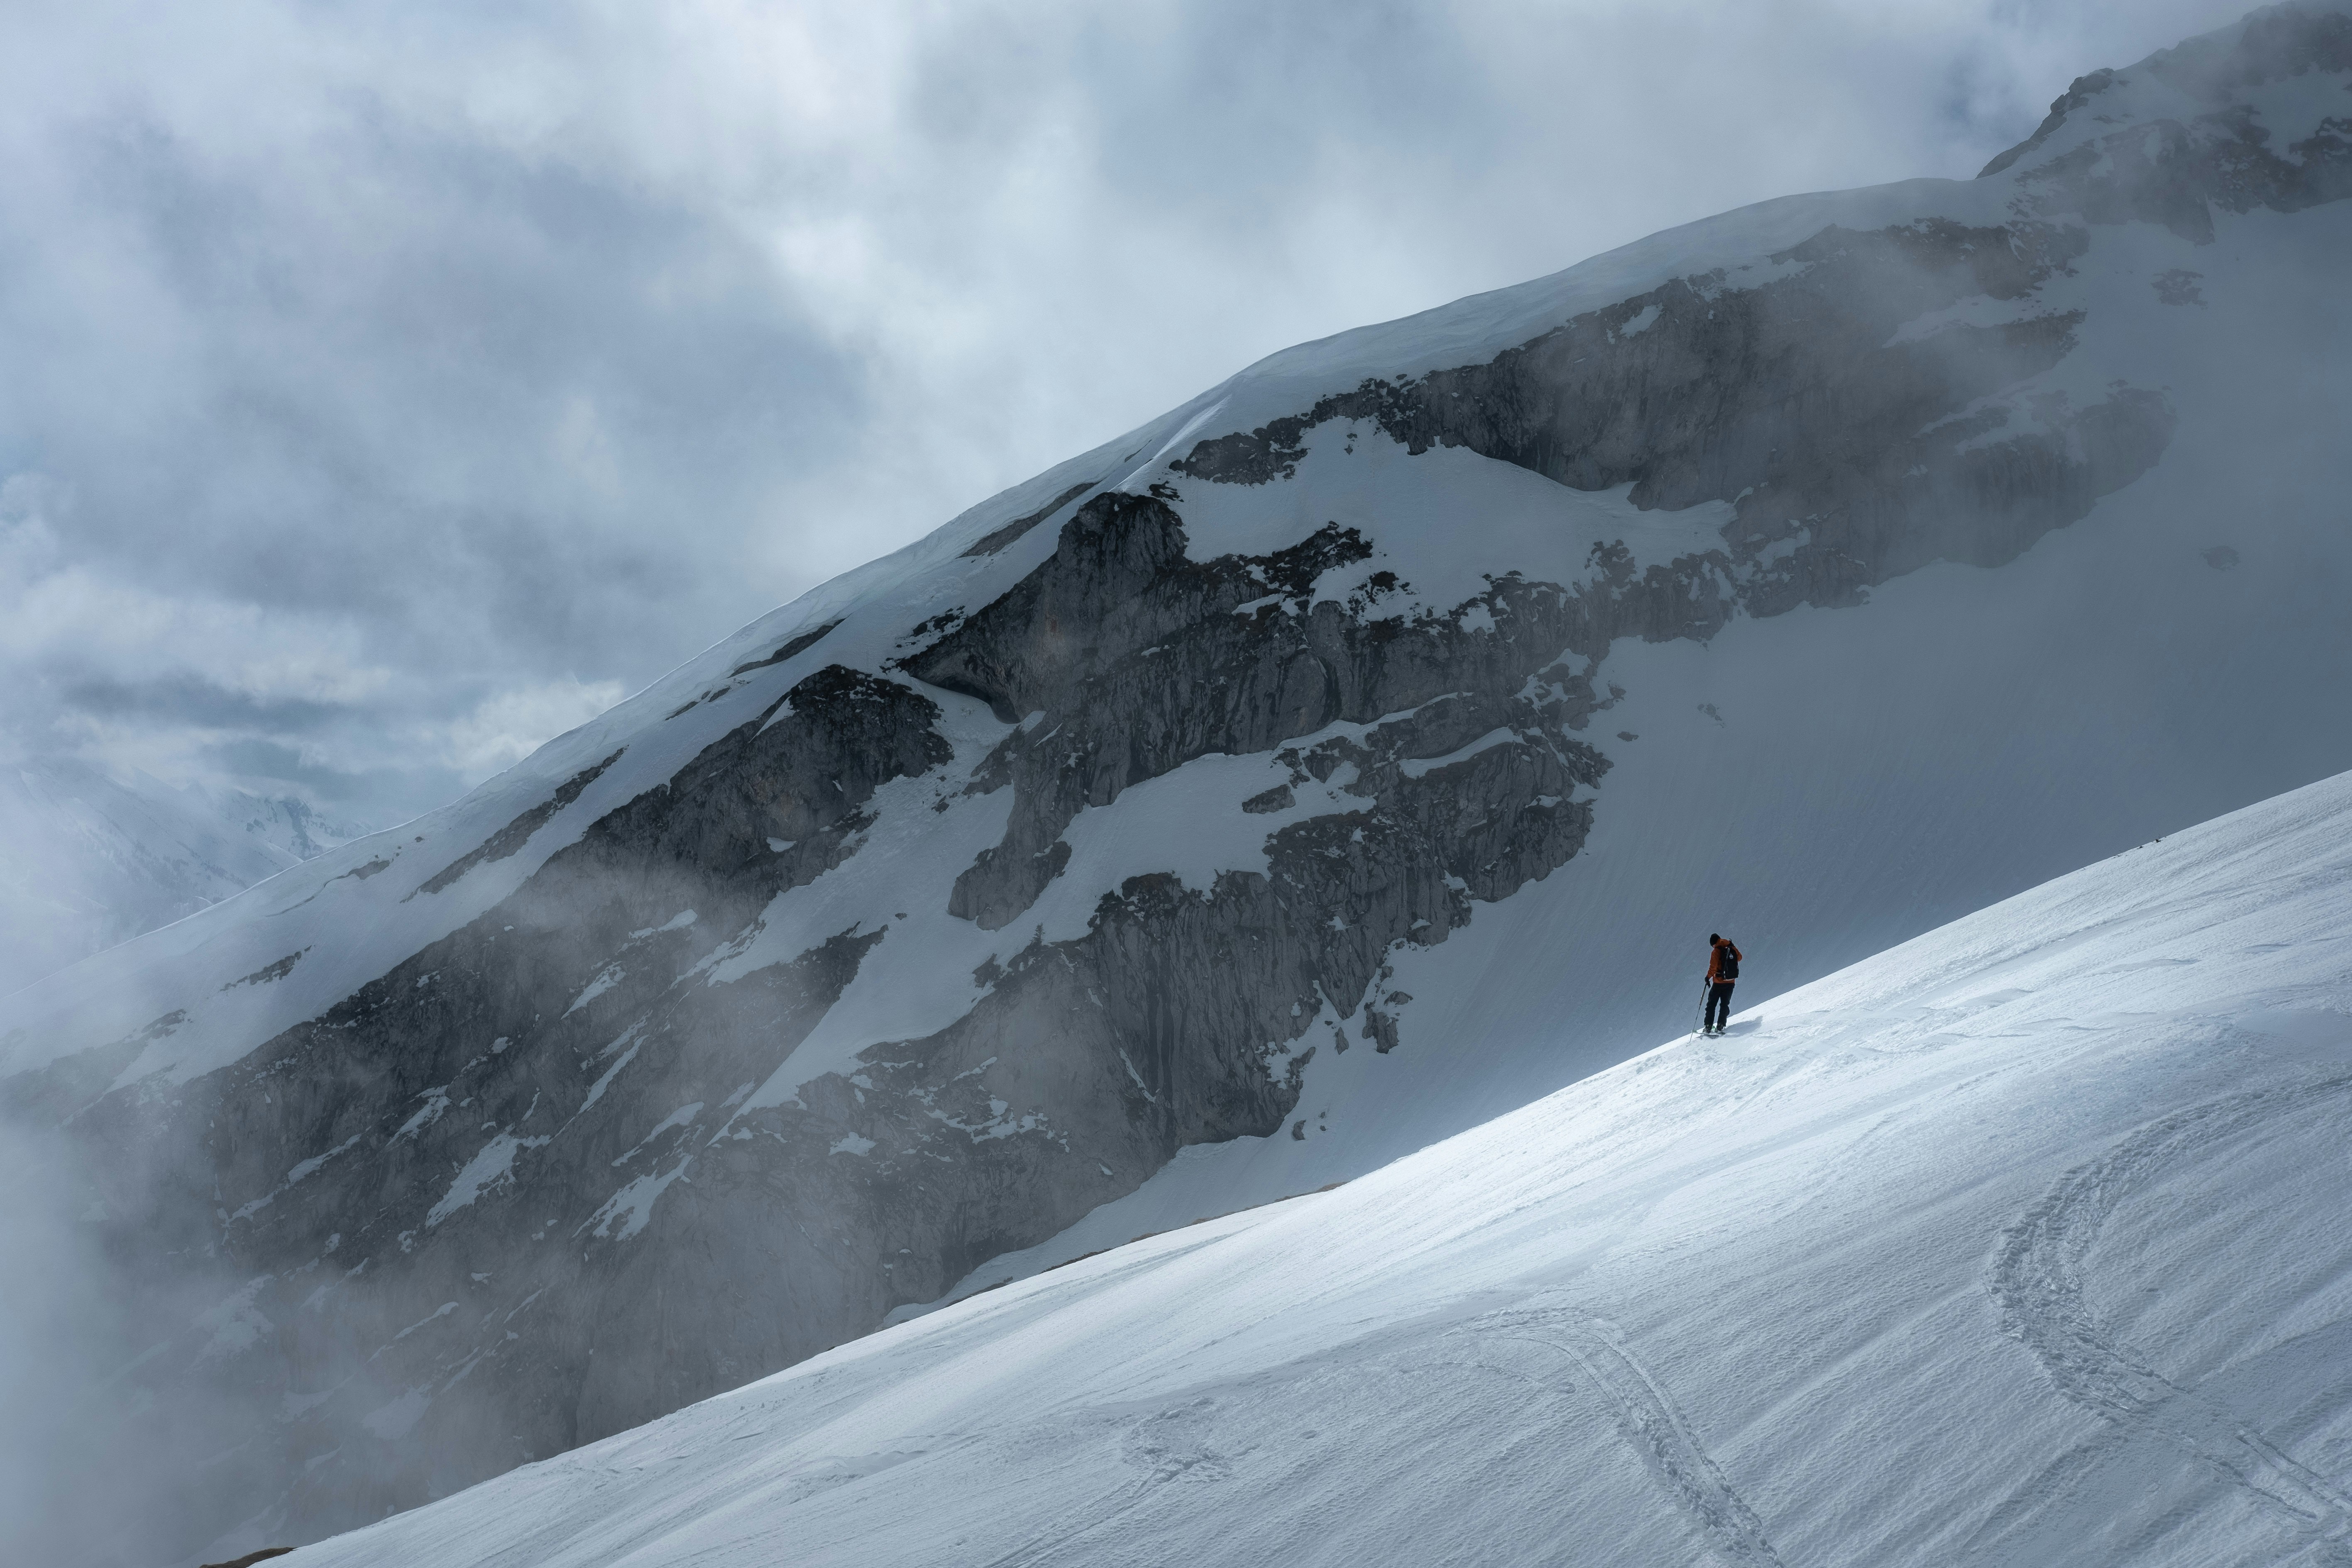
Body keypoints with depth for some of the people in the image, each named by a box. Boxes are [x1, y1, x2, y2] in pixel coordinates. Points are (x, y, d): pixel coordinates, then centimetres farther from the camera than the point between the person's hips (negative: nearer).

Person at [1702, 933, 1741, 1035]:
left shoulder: (1716, 952, -13)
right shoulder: (1733, 949, 2)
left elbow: (1713, 967, -19)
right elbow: (1739, 958, 22)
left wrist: (1708, 977, -5)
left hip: (1718, 983, -4)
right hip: (1731, 982, 4)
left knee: (1712, 1004, 6)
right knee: (1725, 1005, 14)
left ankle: (1708, 1027, 2)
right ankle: (1720, 1026, 5)